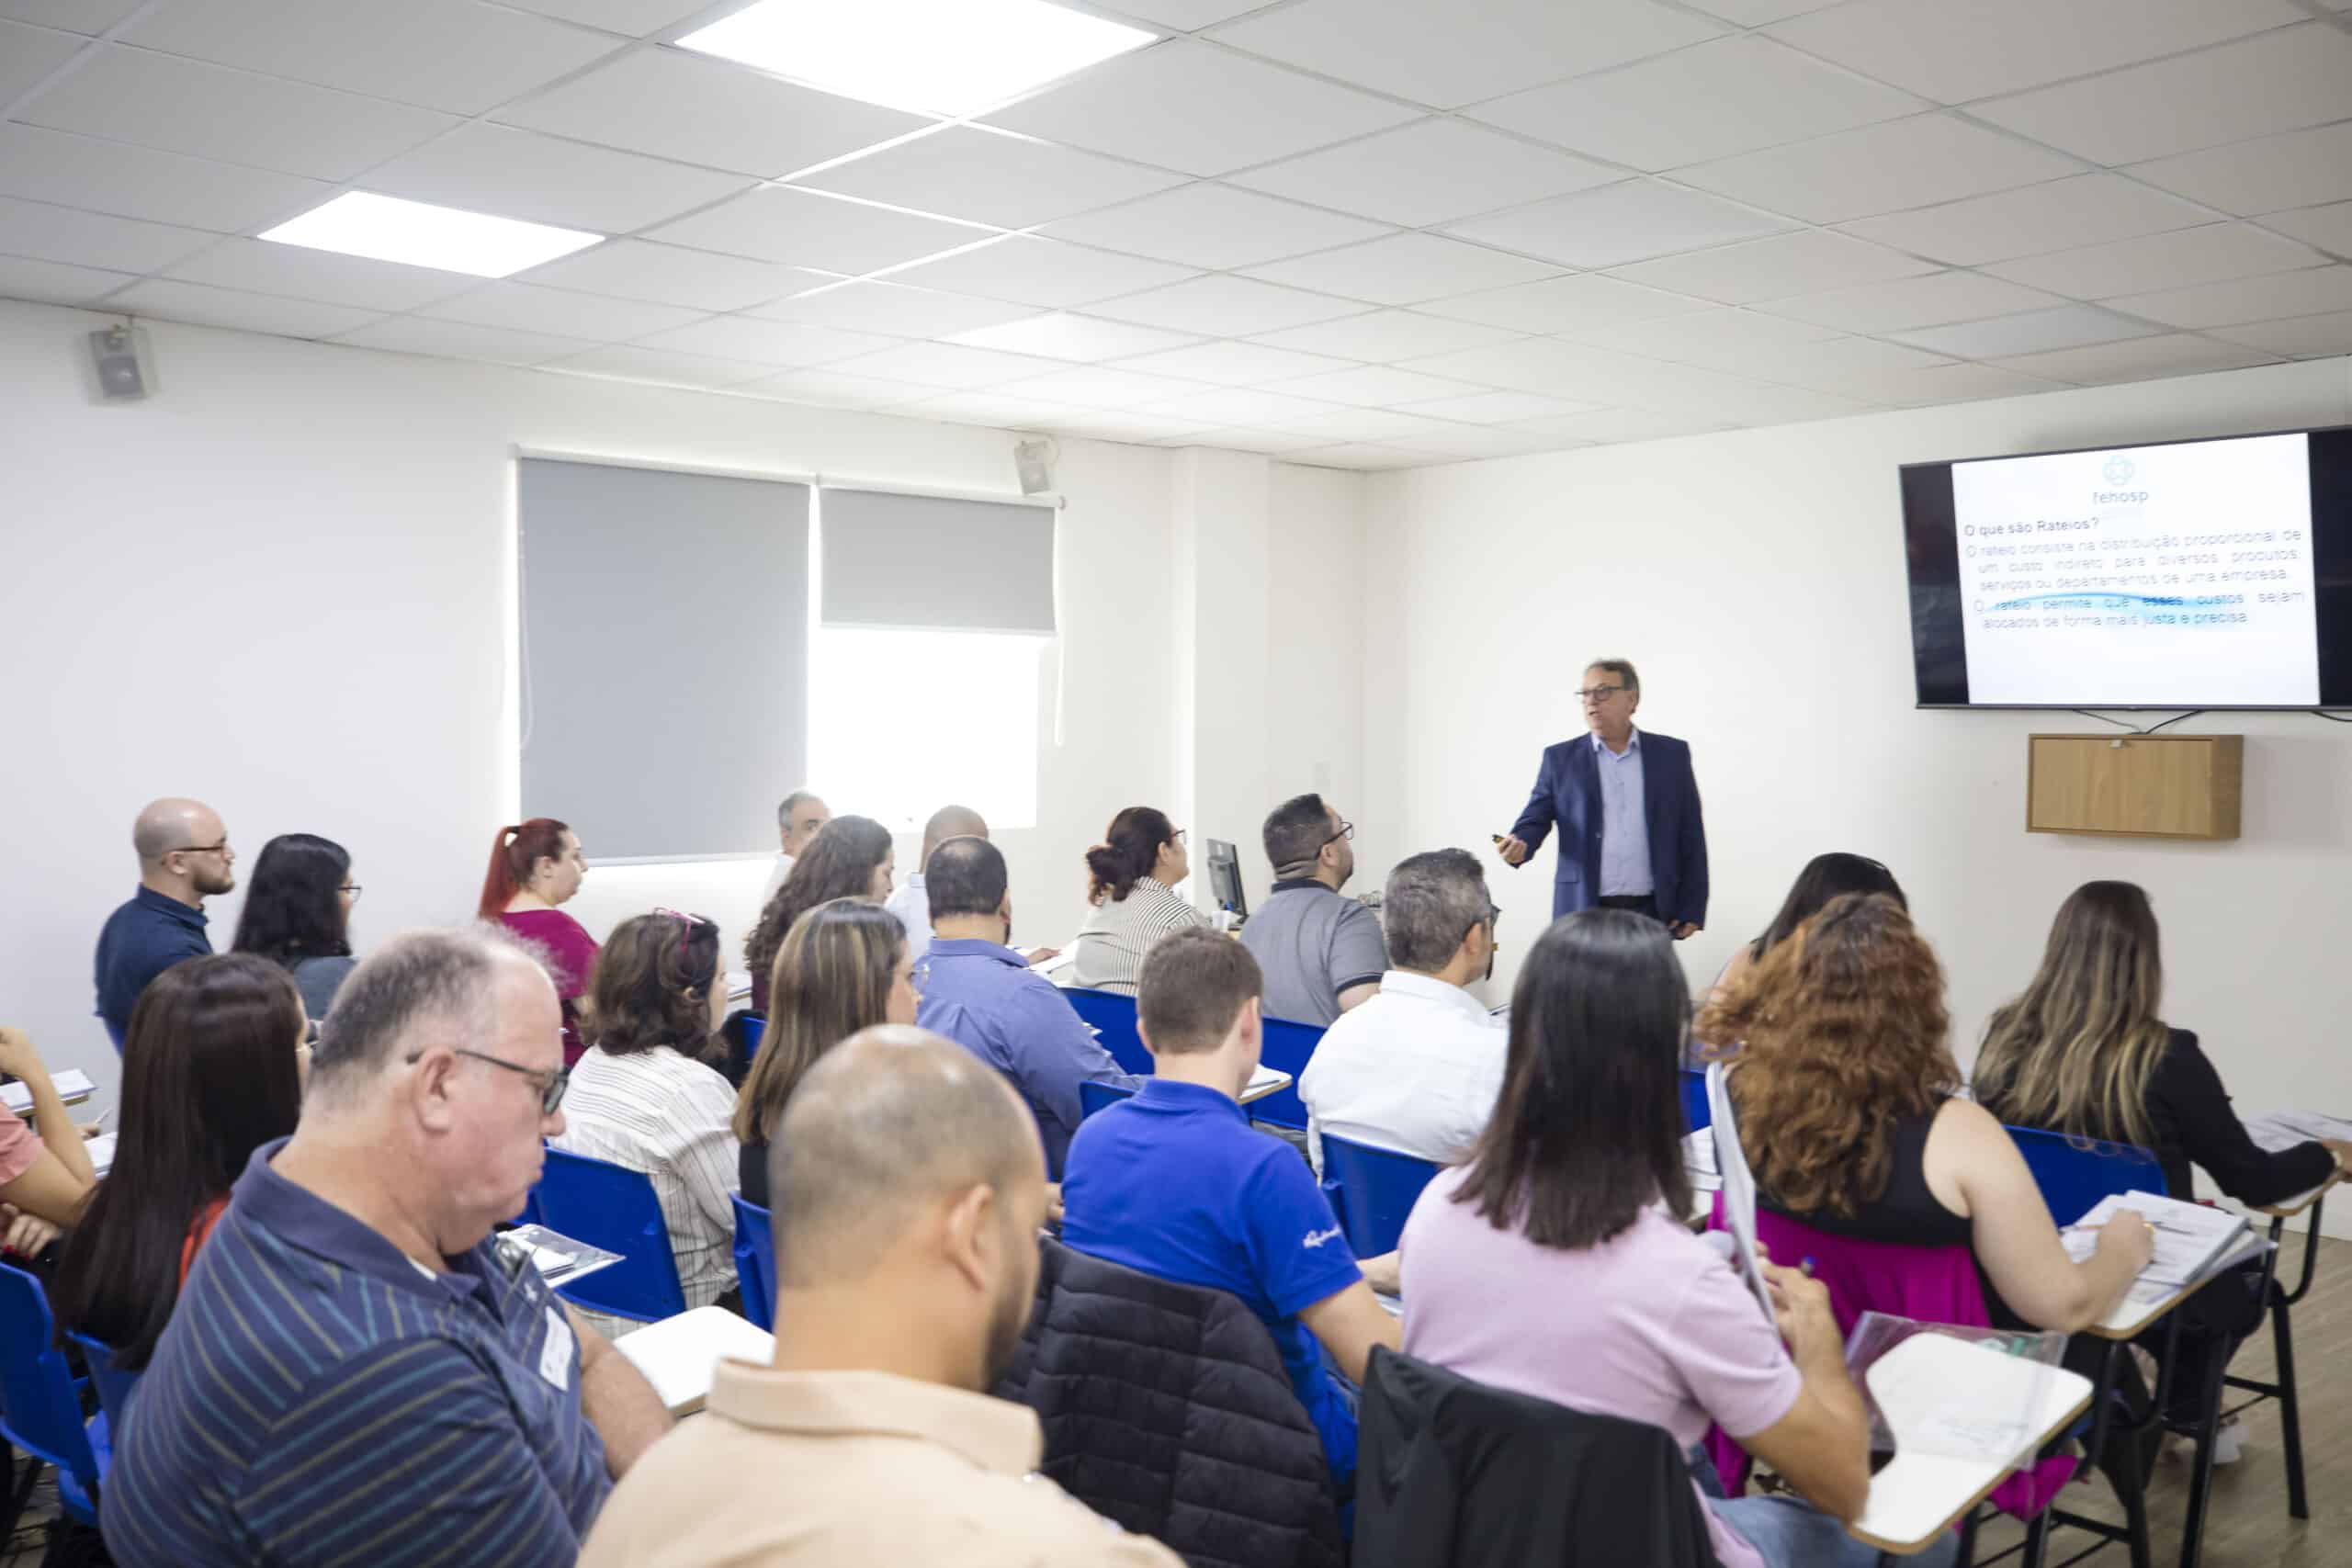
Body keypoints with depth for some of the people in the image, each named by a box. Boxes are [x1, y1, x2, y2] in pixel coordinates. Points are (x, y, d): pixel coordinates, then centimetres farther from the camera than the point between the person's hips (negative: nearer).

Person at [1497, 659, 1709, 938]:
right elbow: (1535, 819, 2)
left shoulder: (1671, 754, 6)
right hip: (1583, 912, 0)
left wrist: (1692, 909, 1)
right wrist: (1519, 844, -22)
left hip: (1653, 913, 0)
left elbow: (1691, 836, 6)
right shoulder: (1561, 758, 6)